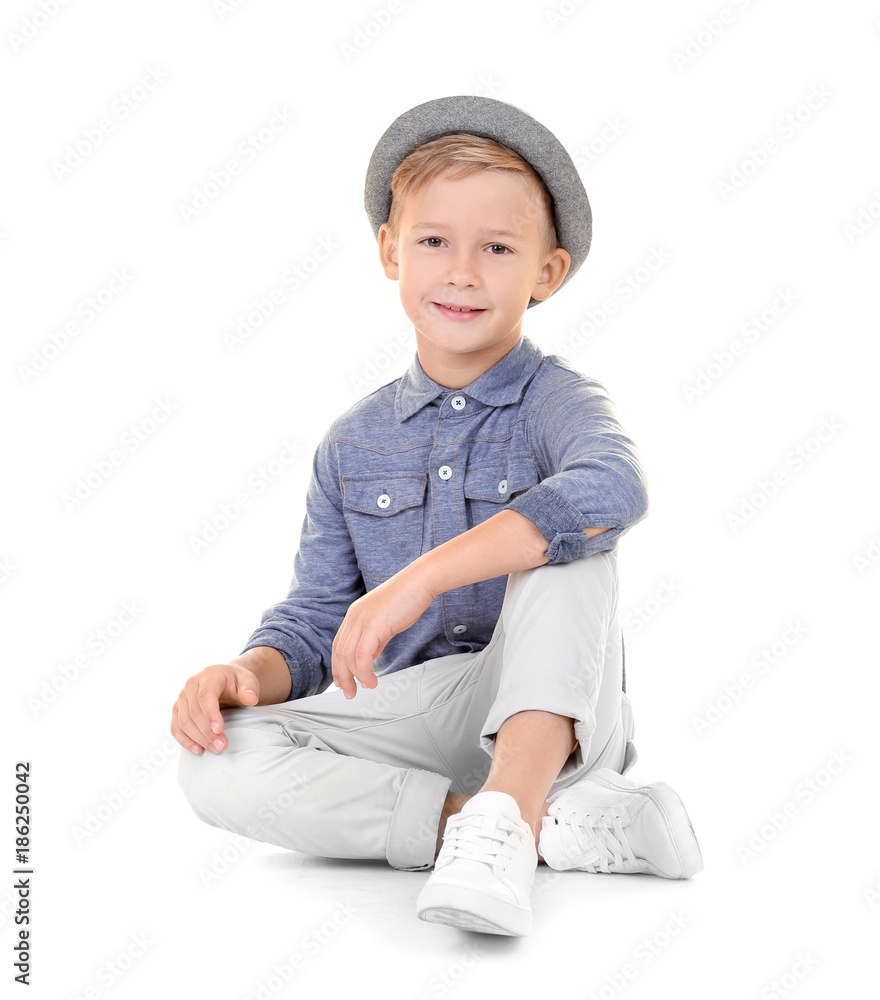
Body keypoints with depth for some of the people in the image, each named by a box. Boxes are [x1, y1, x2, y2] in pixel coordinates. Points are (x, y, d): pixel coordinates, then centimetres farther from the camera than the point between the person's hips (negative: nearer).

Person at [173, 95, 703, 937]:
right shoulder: (353, 442, 10)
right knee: (215, 760, -20)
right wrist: (252, 672, -13)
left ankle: (506, 813, -35)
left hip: (549, 719, -4)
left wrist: (420, 577, -35)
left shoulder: (555, 400, -3)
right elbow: (314, 619, 11)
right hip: (412, 725, 4)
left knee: (561, 537, -27)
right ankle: (559, 827, -25)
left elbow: (613, 489, -30)